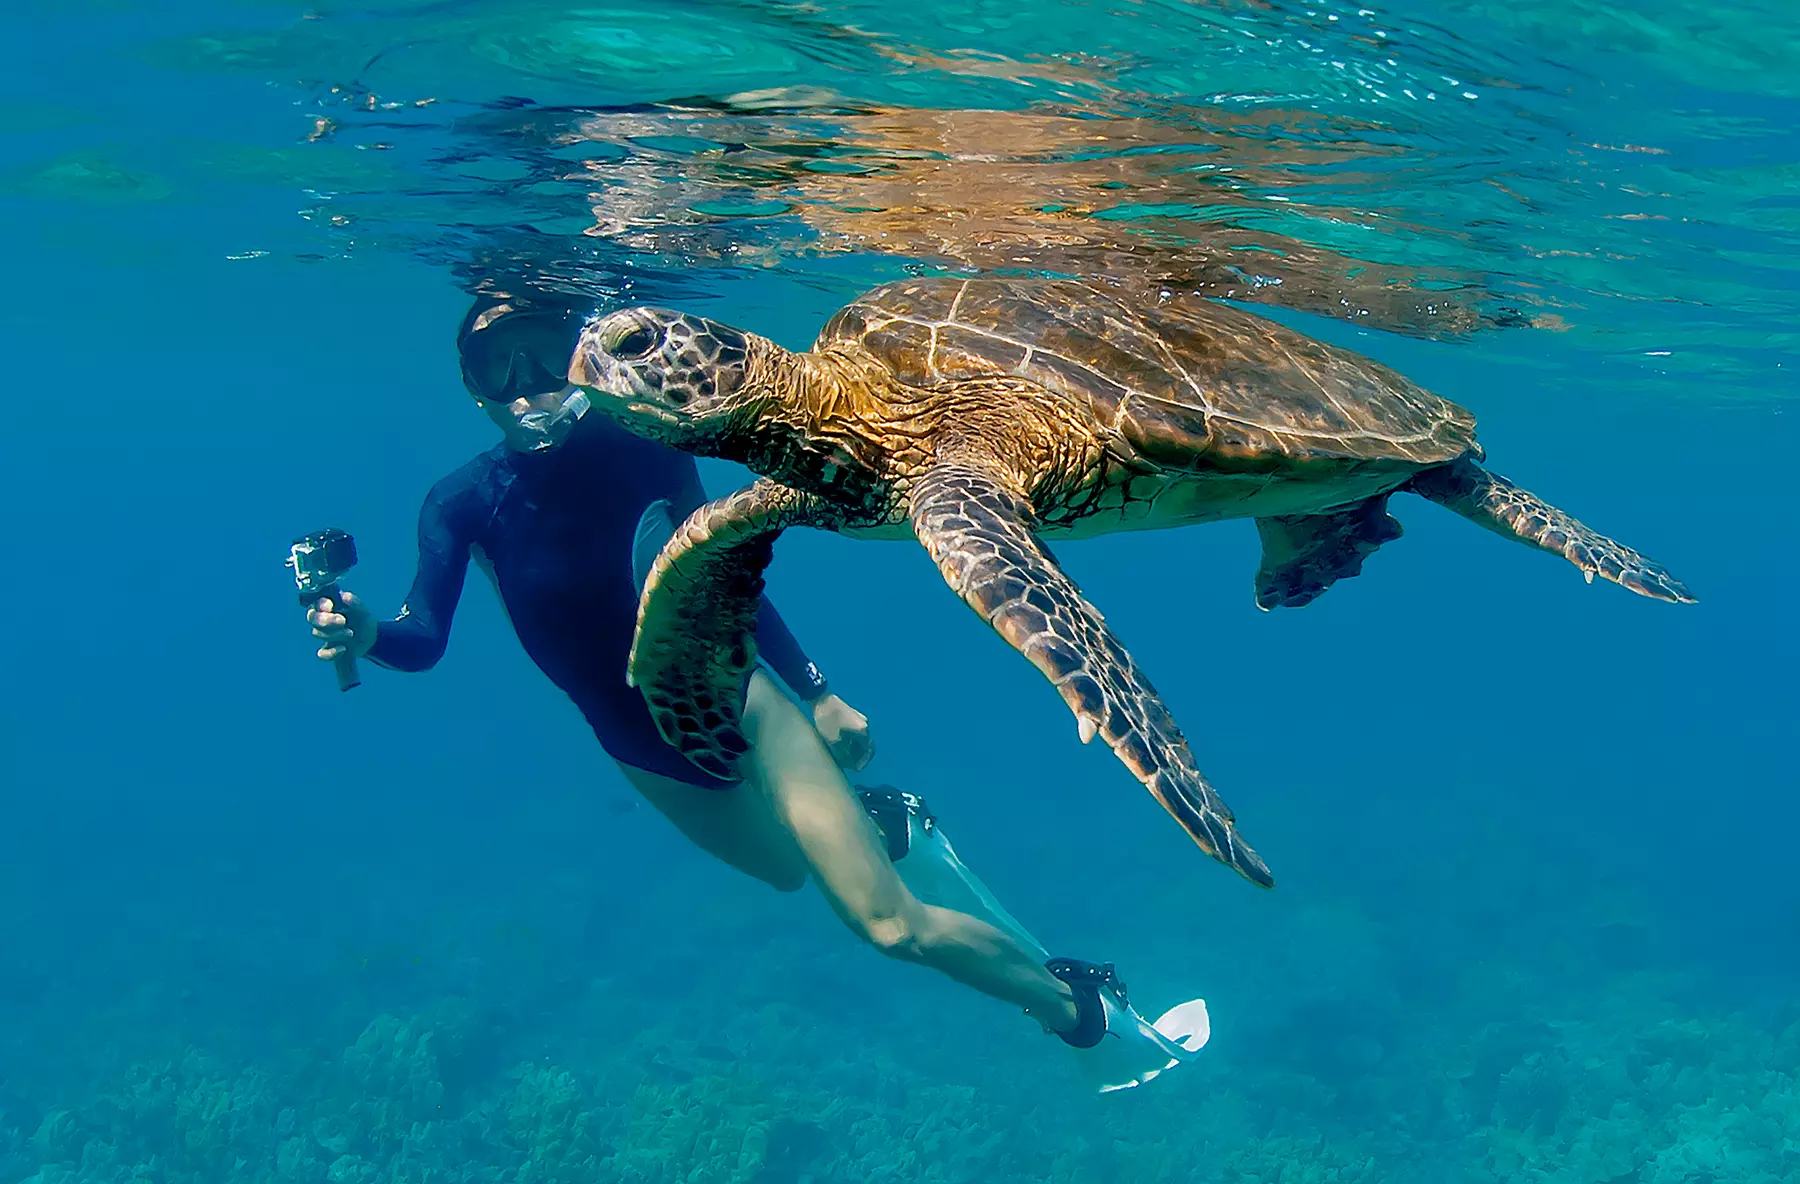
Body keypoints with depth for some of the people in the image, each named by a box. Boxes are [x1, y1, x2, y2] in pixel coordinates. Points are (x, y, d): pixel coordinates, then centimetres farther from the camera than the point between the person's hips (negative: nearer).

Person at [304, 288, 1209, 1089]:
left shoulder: (644, 447, -15)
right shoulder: (464, 504, -12)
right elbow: (425, 640, -23)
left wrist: (816, 695, 0)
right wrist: (364, 636, -46)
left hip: (739, 704, -3)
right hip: (646, 753, 3)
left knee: (891, 927, -7)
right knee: (785, 869, 26)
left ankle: (1084, 1011, 10)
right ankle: (883, 823, 57)